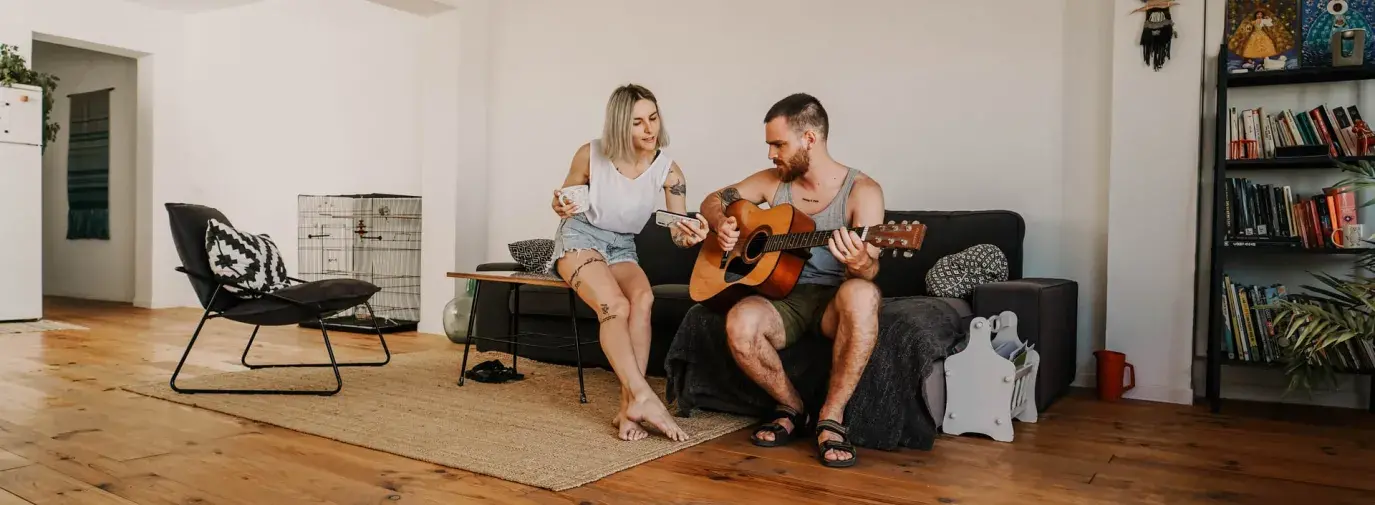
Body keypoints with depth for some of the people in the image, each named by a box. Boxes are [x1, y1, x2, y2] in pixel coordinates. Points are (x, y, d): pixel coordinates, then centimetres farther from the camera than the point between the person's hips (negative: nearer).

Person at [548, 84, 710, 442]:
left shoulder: (668, 170, -11)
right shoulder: (591, 155, -13)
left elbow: (678, 231, -14)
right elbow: (564, 200, 3)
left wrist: (689, 236, -37)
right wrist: (561, 208, -21)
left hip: (622, 248, 2)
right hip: (580, 237, -2)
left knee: (643, 297, -32)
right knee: (616, 305, -32)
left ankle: (629, 405, -33)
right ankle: (643, 398, -37)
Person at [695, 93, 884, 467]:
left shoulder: (862, 190, -6)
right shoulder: (772, 181, 6)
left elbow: (870, 270, -16)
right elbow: (712, 201, 19)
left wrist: (860, 263, -41)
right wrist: (722, 225, -4)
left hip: (833, 301, -3)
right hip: (783, 297, 3)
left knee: (861, 294, -39)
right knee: (740, 322, -32)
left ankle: (832, 417, -25)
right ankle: (791, 407, -5)